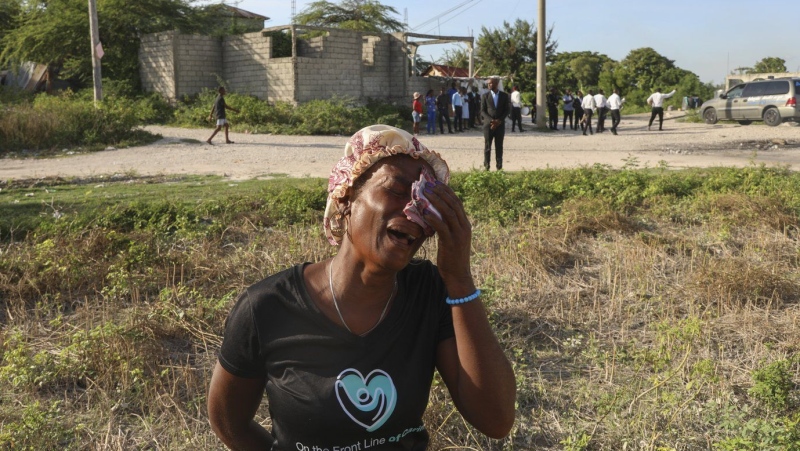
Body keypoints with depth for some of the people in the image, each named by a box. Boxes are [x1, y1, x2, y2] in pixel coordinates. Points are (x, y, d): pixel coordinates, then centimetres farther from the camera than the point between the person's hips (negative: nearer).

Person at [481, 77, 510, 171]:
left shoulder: (504, 96, 5)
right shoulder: (485, 96, 3)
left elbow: (507, 110, 3)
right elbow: (482, 111, 0)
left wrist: (499, 121, -11)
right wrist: (491, 121, -15)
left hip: (500, 124, 1)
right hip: (488, 124, -1)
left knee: (499, 147, 4)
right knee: (487, 146, -1)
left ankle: (499, 167, 8)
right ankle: (486, 166, 4)